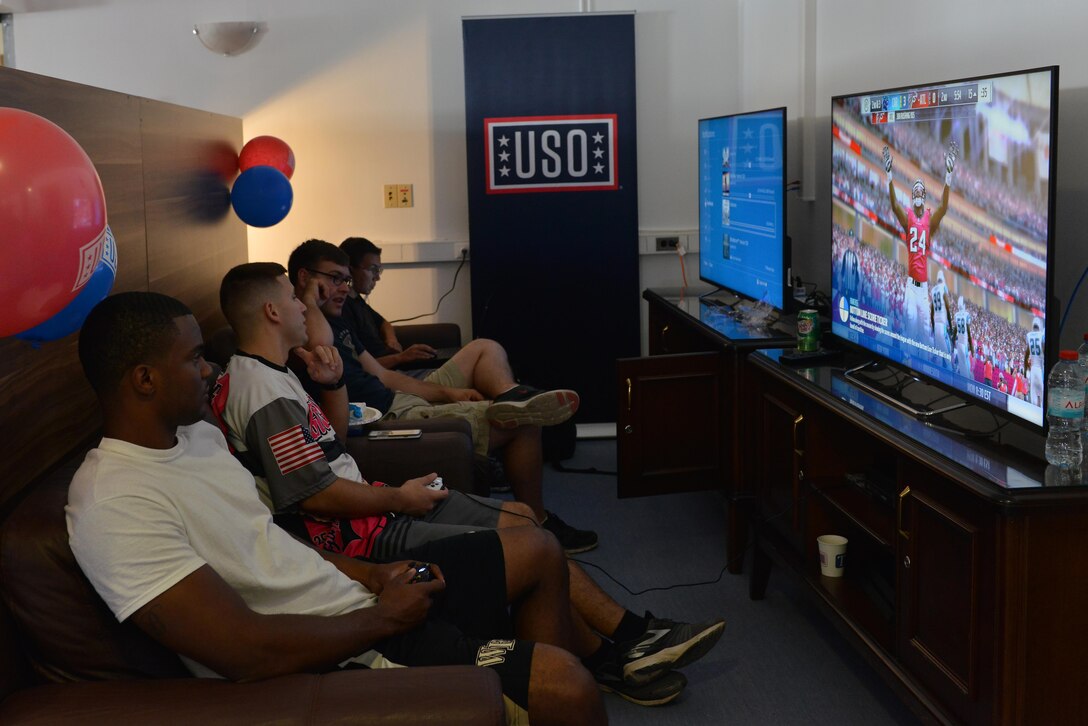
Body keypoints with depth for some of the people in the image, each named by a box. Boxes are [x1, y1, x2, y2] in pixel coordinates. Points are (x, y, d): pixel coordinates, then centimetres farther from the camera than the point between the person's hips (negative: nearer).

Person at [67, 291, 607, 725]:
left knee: (539, 555, 16)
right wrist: (382, 617, -15)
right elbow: (251, 652, -28)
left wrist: (371, 574, 4)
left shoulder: (197, 433, 7)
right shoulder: (115, 505, -24)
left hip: (359, 598, 10)